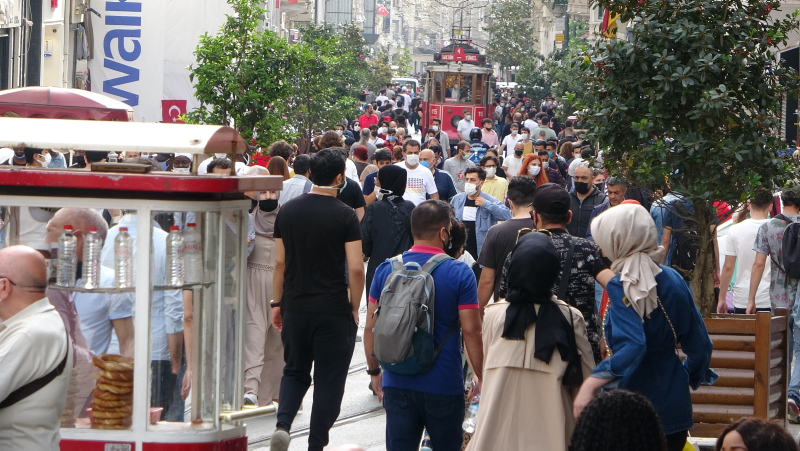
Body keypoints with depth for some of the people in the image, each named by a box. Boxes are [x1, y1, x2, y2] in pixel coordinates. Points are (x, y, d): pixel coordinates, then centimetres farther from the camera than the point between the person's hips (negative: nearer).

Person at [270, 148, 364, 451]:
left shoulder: (287, 211, 3)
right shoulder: (344, 216, -9)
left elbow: (279, 262, 6)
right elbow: (356, 268, -12)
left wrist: (276, 303, 14)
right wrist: (354, 309, -1)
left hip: (295, 309, 4)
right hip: (333, 310, -4)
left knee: (294, 372, 17)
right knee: (329, 380, 6)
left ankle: (282, 425, -6)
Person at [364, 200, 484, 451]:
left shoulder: (386, 270, 0)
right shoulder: (460, 273, -9)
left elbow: (371, 328, 4)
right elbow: (471, 331, -10)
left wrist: (374, 371, 17)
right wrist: (480, 376, 2)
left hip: (397, 384, 3)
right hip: (445, 384, -3)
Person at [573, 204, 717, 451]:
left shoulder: (620, 287, -17)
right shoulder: (673, 279, 0)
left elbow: (631, 347, -32)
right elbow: (699, 344, 6)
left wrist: (591, 384, -39)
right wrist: (689, 377, 24)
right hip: (673, 402, 5)